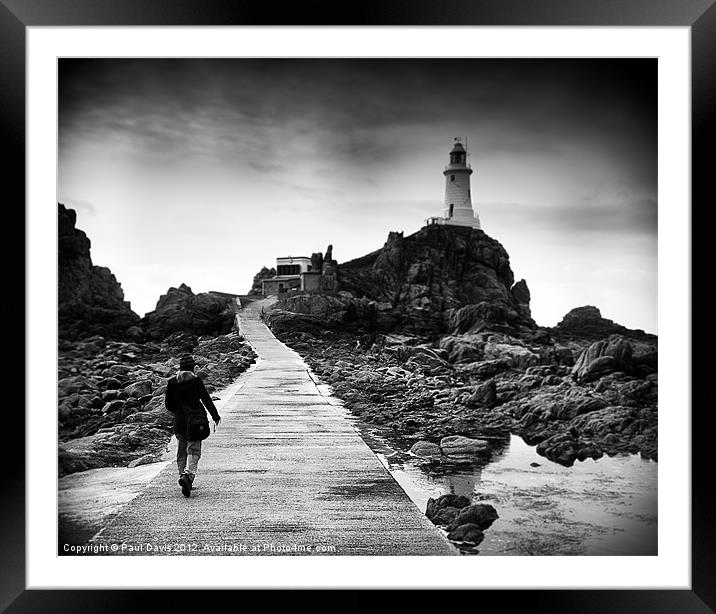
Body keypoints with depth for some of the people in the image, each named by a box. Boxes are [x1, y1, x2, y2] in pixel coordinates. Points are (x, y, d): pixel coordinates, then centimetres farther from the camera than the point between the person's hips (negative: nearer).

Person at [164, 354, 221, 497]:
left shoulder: (172, 382, 3)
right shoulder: (196, 380, -7)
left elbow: (168, 404, 7)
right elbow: (206, 400, -8)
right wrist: (215, 416, 0)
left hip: (179, 422, 4)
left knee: (182, 452, 17)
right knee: (194, 450, -4)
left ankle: (183, 475, 19)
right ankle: (188, 475, -25)